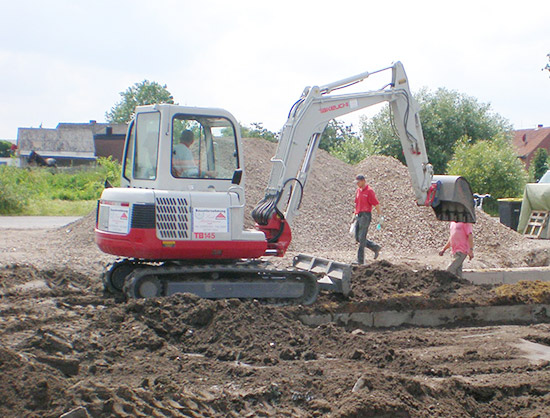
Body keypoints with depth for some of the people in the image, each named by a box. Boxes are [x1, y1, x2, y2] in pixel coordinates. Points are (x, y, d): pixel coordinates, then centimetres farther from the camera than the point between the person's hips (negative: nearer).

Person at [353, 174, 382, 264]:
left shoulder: (369, 191, -9)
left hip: (365, 216, -8)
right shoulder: (358, 191, 15)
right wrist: (355, 215, 22)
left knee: (362, 238, -8)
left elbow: (376, 204, -10)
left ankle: (360, 260, -5)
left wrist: (380, 216, -11)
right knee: (357, 238, 8)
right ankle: (375, 247, 22)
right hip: (358, 216, 8)